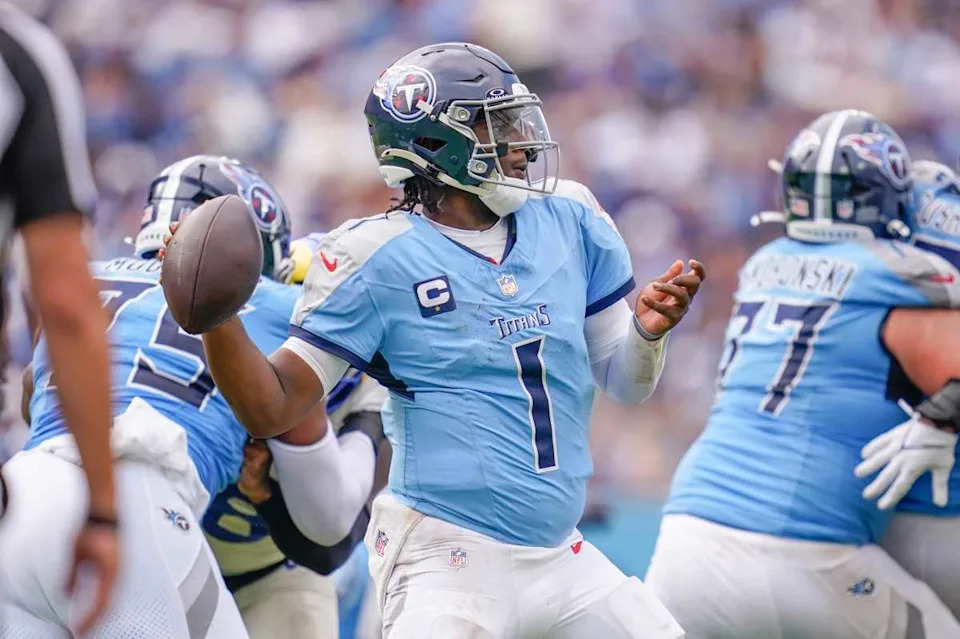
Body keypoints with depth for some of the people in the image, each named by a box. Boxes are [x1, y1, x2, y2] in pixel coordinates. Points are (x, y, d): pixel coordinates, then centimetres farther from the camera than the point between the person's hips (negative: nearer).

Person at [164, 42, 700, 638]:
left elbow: (624, 381, 13)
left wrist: (648, 330, -9)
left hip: (560, 560, 6)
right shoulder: (379, 259, -9)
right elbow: (272, 409, -10)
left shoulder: (567, 220, 6)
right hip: (447, 561, -6)